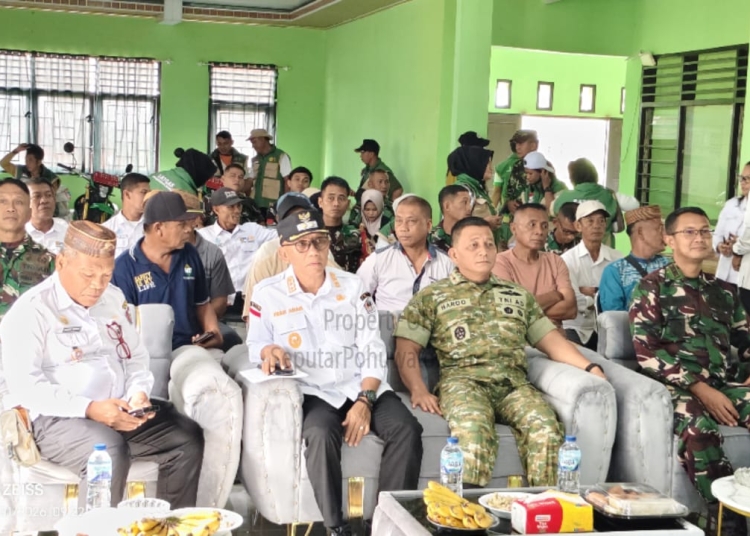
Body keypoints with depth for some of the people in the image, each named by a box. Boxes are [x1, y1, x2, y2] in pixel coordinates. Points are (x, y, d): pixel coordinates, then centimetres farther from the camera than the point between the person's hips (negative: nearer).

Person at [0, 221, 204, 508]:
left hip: (121, 411, 7)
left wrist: (138, 393, -5)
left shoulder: (114, 298, 15)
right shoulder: (30, 311, -7)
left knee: (188, 437, -11)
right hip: (58, 418, -7)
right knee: (110, 452, -36)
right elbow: (25, 385, -15)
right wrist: (89, 408, -24)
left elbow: (136, 357, 18)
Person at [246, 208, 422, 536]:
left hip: (363, 386, 3)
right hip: (313, 392, -2)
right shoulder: (267, 294, 3)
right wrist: (269, 350, -18)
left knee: (406, 430, -24)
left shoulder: (352, 287, 8)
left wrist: (364, 400, -12)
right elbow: (255, 347, 9)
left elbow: (373, 350, 3)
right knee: (320, 434, -36)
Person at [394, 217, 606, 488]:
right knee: (474, 427, -37)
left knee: (546, 427, -30)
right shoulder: (431, 296, 17)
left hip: (514, 384, 3)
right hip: (463, 380, -3)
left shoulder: (519, 295, 27)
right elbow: (406, 350, 9)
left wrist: (590, 367, 5)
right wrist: (418, 390, -9)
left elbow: (550, 340, 22)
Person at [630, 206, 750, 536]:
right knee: (698, 427, -37)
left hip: (722, 384, 5)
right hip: (676, 385, -5)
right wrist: (700, 389, -14)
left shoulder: (723, 292, 22)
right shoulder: (651, 287, 6)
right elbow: (647, 352, -6)